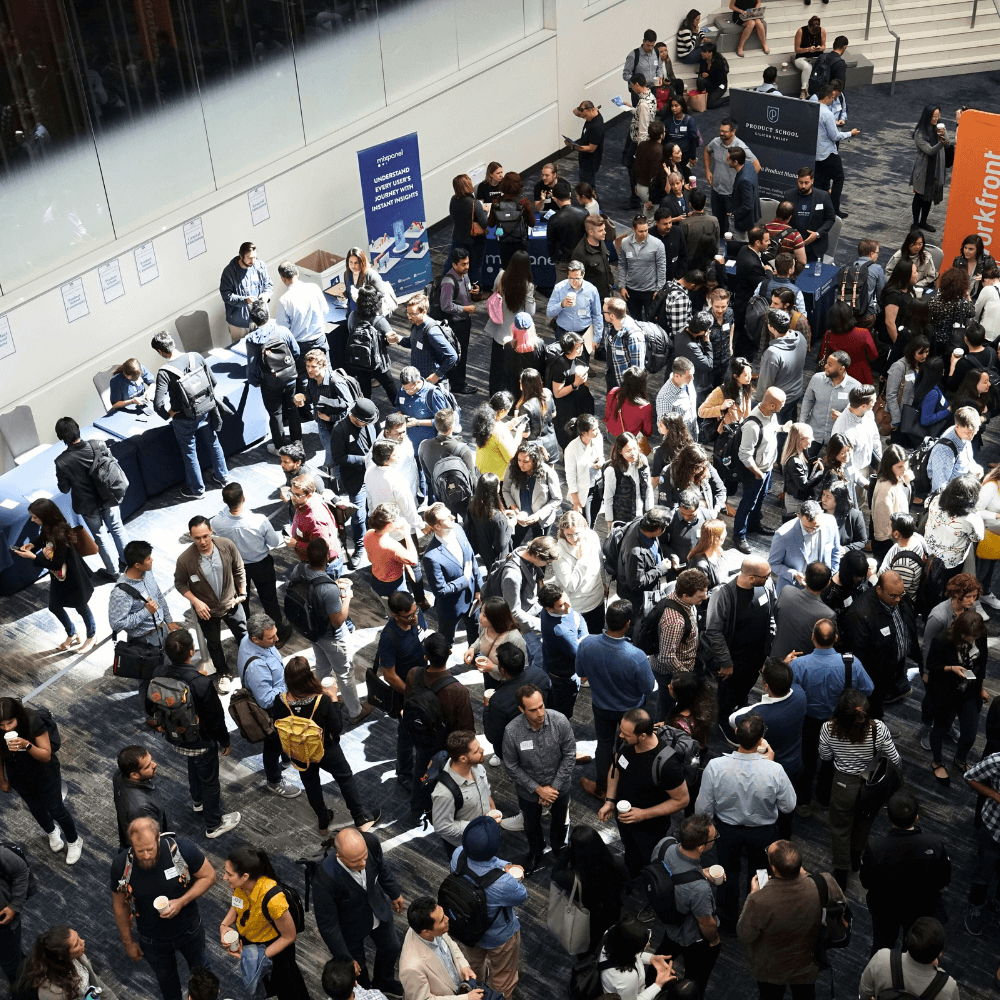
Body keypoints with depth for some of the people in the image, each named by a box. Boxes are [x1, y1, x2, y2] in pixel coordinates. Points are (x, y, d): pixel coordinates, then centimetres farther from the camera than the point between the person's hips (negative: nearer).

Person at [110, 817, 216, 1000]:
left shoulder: (183, 849, -34)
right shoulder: (121, 866, -29)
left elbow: (209, 876, -16)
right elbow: (120, 905, -10)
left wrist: (181, 902, -29)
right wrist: (128, 942, 1)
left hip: (190, 929, 0)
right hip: (152, 940, 0)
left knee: (199, 970, 29)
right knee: (165, 978, 28)